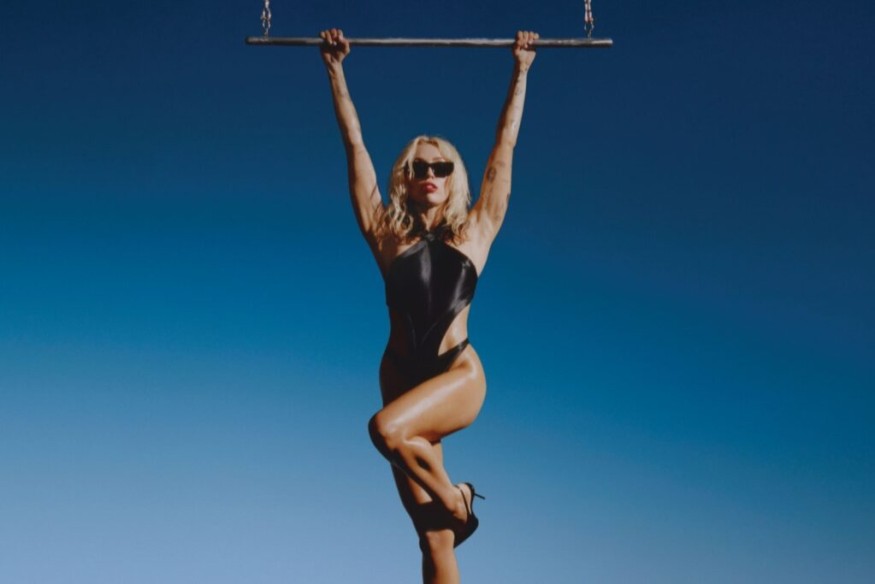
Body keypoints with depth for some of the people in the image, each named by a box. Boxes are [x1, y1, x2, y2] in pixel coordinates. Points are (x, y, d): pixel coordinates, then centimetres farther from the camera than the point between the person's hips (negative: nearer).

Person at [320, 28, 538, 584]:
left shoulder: (474, 233, 2)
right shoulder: (389, 235, 4)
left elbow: (504, 147, 6)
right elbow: (355, 144, 7)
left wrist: (521, 72, 10)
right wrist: (336, 71, 9)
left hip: (459, 376, -2)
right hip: (402, 374, 2)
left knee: (386, 427, -31)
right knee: (435, 539, 2)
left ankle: (456, 498, -5)